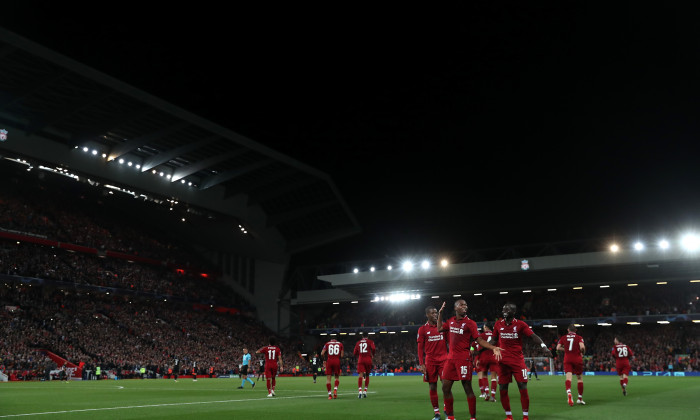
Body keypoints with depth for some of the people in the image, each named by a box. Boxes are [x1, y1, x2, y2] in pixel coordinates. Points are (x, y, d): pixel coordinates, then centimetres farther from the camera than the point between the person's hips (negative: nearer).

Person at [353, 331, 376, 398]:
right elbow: (373, 348, -12)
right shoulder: (370, 341, 5)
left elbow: (354, 353, 11)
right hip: (368, 360, -1)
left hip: (360, 360, 1)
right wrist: (372, 355, 6)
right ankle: (365, 391, 13)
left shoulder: (358, 343, 12)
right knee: (367, 375, 14)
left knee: (360, 375, -8)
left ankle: (360, 391, -25)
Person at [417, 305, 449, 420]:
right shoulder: (423, 329, 3)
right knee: (432, 387, 3)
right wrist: (421, 364, -5)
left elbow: (448, 343, 12)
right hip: (430, 361, -1)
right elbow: (420, 348, 3)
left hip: (443, 360, 1)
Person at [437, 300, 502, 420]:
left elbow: (479, 339, -7)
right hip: (451, 358, 6)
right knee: (445, 387, 5)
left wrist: (493, 348, -20)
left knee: (467, 388, -4)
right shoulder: (451, 321, 12)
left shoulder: (469, 323, -4)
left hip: (464, 358, -6)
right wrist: (440, 313, 20)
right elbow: (440, 329, 27)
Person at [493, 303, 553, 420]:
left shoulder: (520, 324, -3)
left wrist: (543, 346, -27)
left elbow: (533, 336, -11)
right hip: (503, 361, 3)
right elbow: (494, 340, 17)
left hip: (518, 361, -2)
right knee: (502, 390, 3)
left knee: (523, 388, -5)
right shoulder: (498, 324, 6)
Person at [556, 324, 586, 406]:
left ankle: (568, 392, -39)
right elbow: (582, 347, -15)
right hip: (577, 359, -1)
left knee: (568, 376, -10)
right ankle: (580, 398, 19)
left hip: (567, 359, 1)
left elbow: (558, 348, 2)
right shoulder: (579, 337, 2)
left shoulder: (563, 337, 9)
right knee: (579, 378, 12)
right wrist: (582, 353, 5)